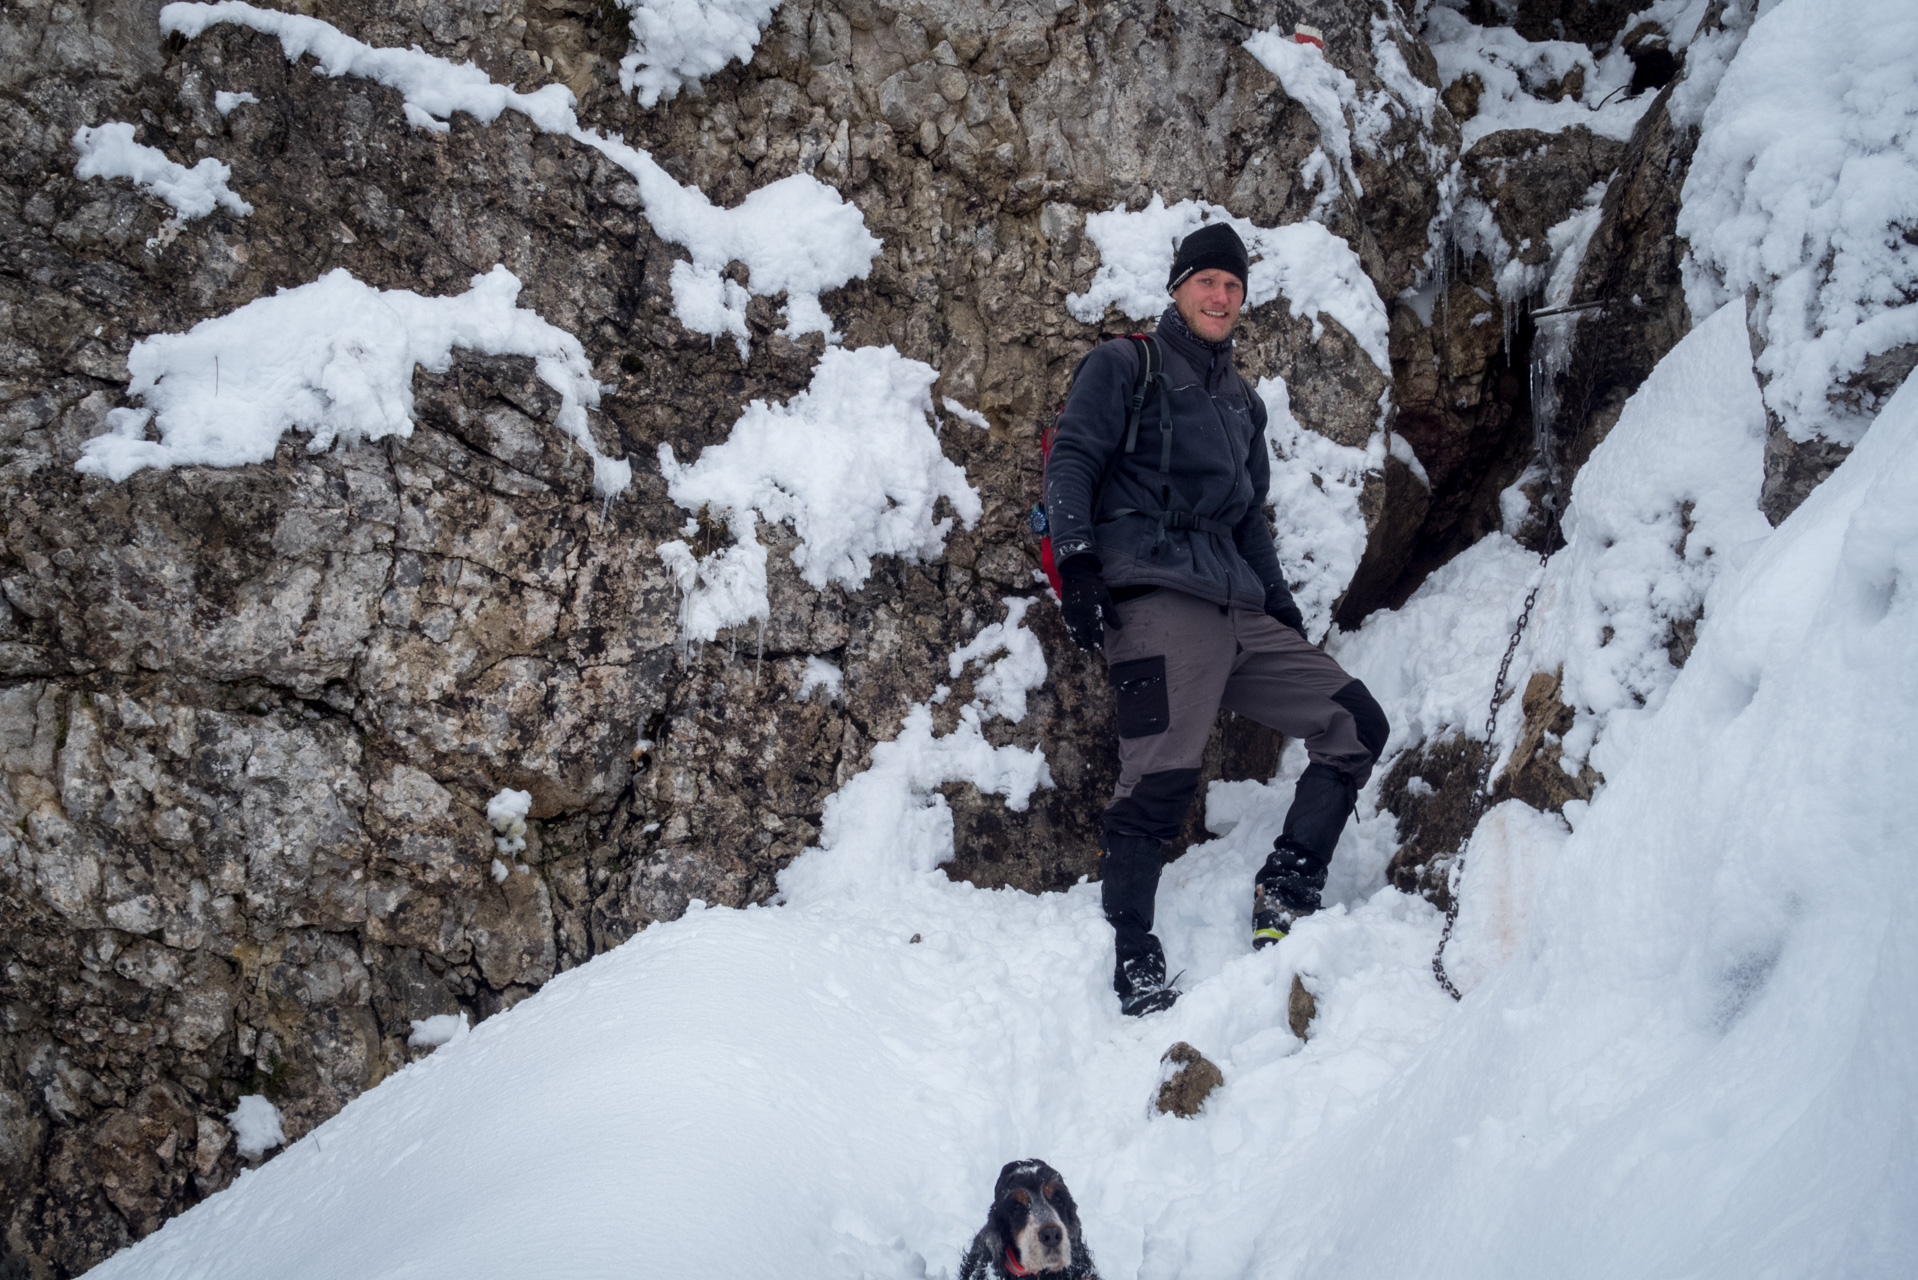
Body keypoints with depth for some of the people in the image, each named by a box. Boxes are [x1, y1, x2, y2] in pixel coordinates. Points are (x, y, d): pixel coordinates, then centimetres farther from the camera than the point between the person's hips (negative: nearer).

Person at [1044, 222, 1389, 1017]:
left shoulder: (1242, 402, 28)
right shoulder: (1125, 366, 8)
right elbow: (1073, 460, -3)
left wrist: (1280, 603, 23)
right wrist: (1076, 559, -17)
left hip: (1237, 612, 8)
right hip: (1155, 593, -7)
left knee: (1356, 723, 0)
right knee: (1164, 774, -19)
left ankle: (1288, 889, -1)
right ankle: (1133, 963, -13)